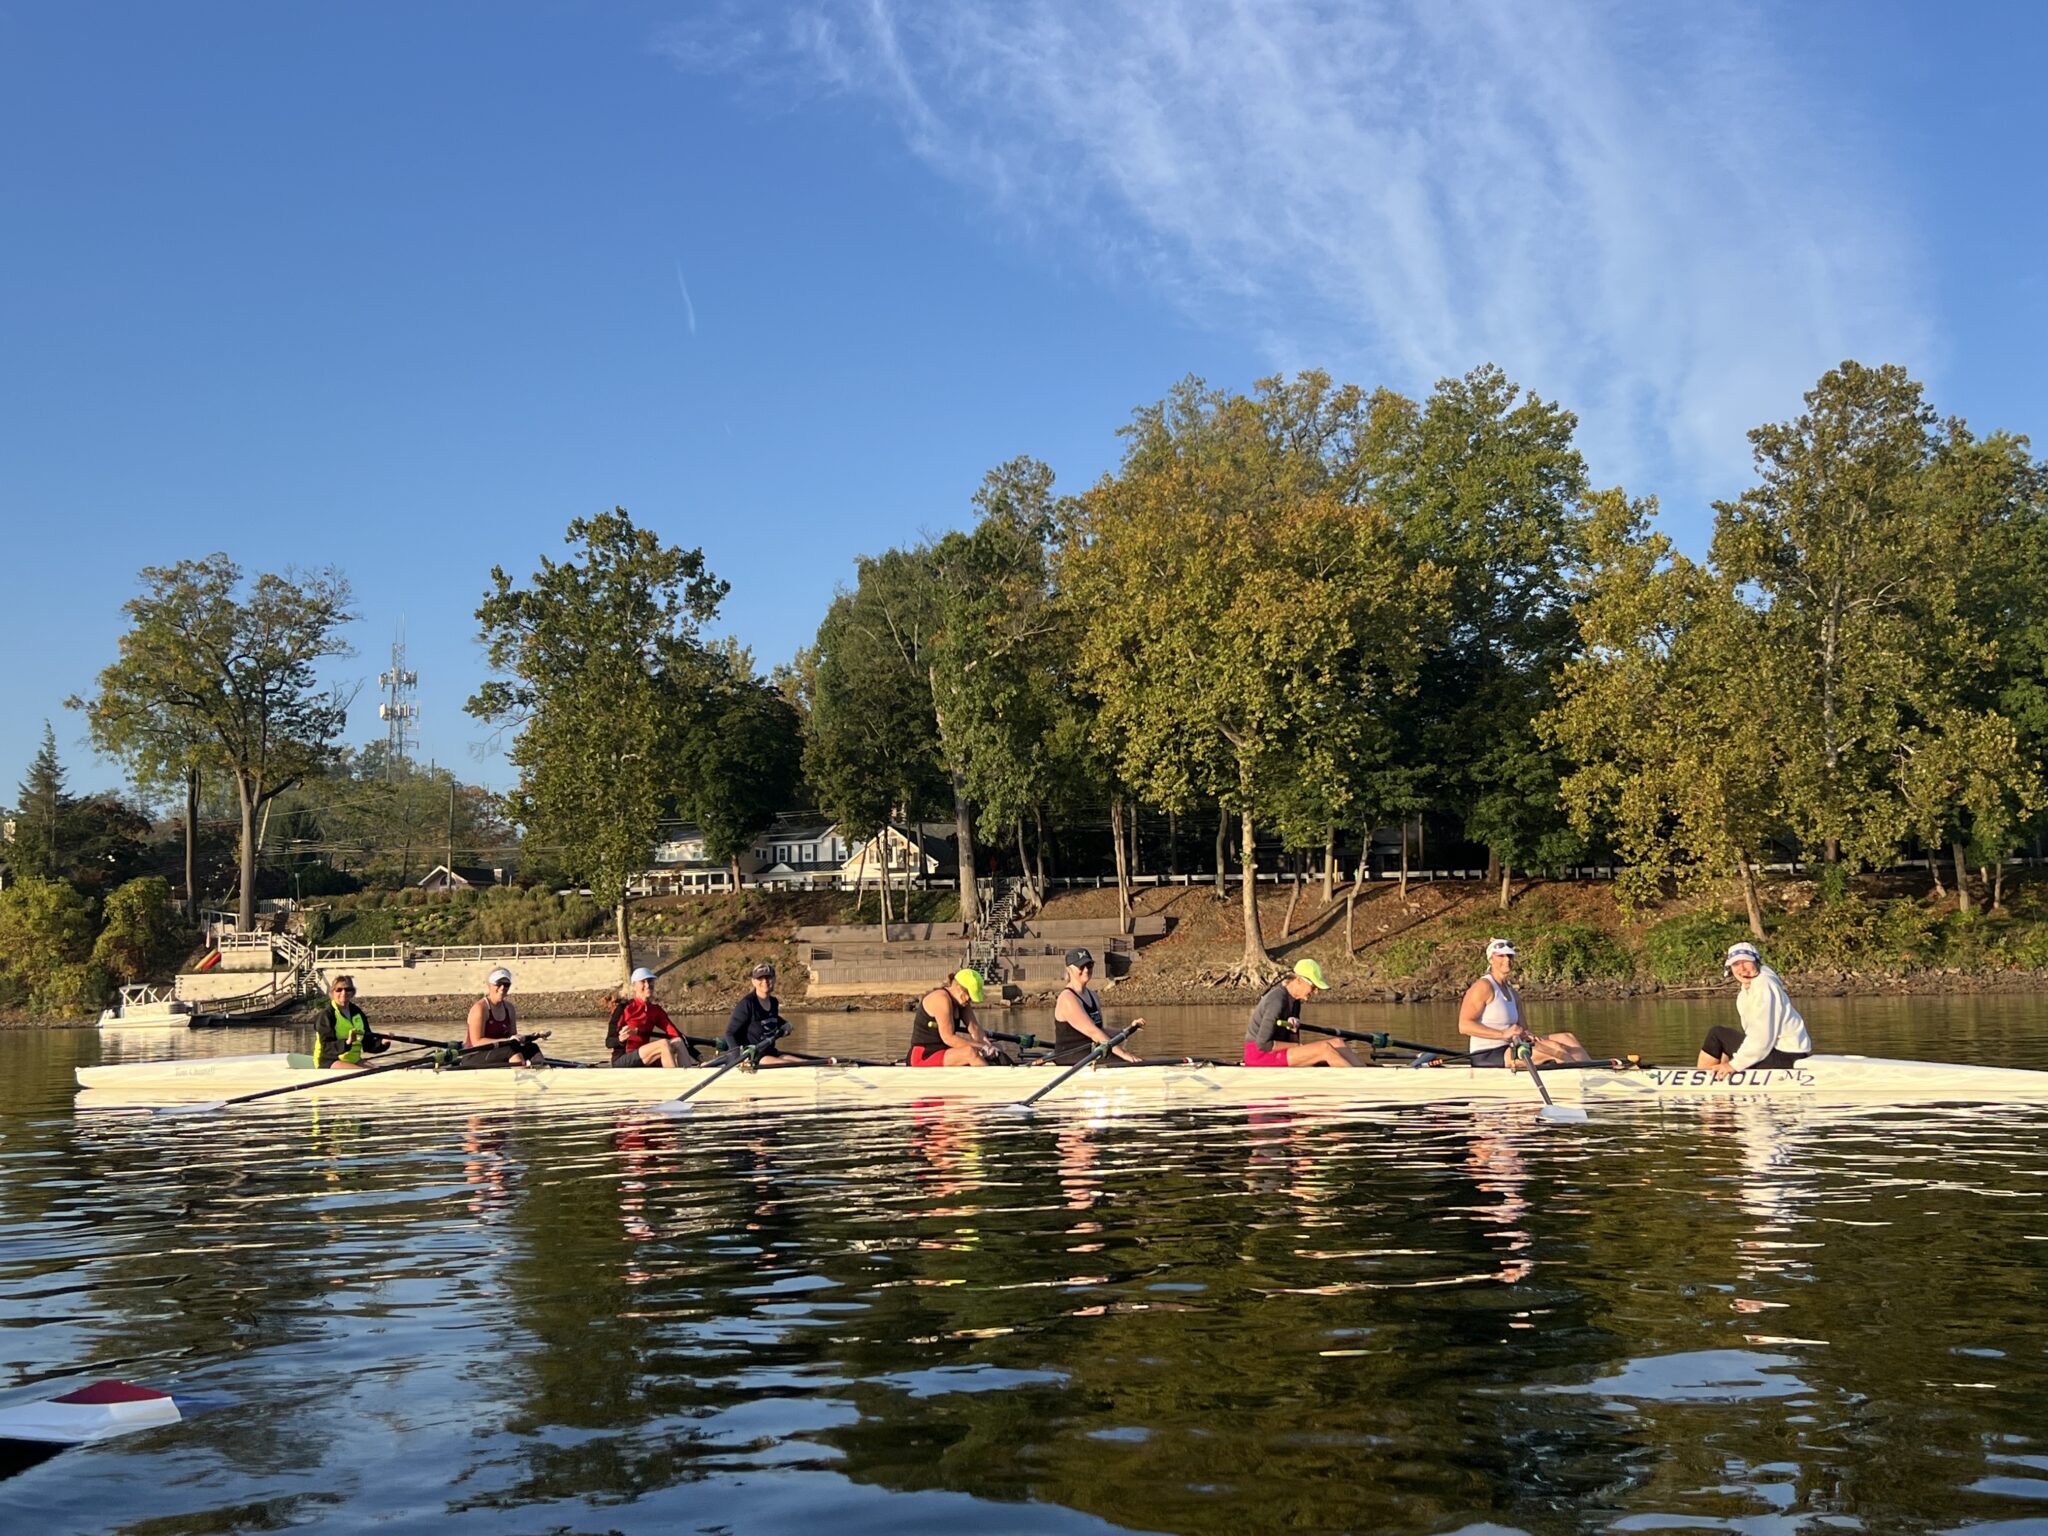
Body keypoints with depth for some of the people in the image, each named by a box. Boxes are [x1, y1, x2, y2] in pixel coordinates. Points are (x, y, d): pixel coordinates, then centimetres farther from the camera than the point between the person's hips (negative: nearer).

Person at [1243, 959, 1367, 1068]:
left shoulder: (1295, 1001, 10)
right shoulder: (1277, 1001, -19)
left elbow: (1293, 1041, 12)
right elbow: (1263, 1044, -23)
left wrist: (1294, 1029, -10)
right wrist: (1297, 1046, -15)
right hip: (1259, 1056, -9)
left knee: (1337, 1043, -7)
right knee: (1324, 1048, -25)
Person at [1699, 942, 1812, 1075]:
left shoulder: (1764, 987, -18)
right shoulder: (1748, 986, 12)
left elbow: (1762, 1037, -23)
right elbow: (1755, 1031, 15)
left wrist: (1735, 1064, -17)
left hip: (1784, 1056, -10)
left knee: (1717, 1035, -5)